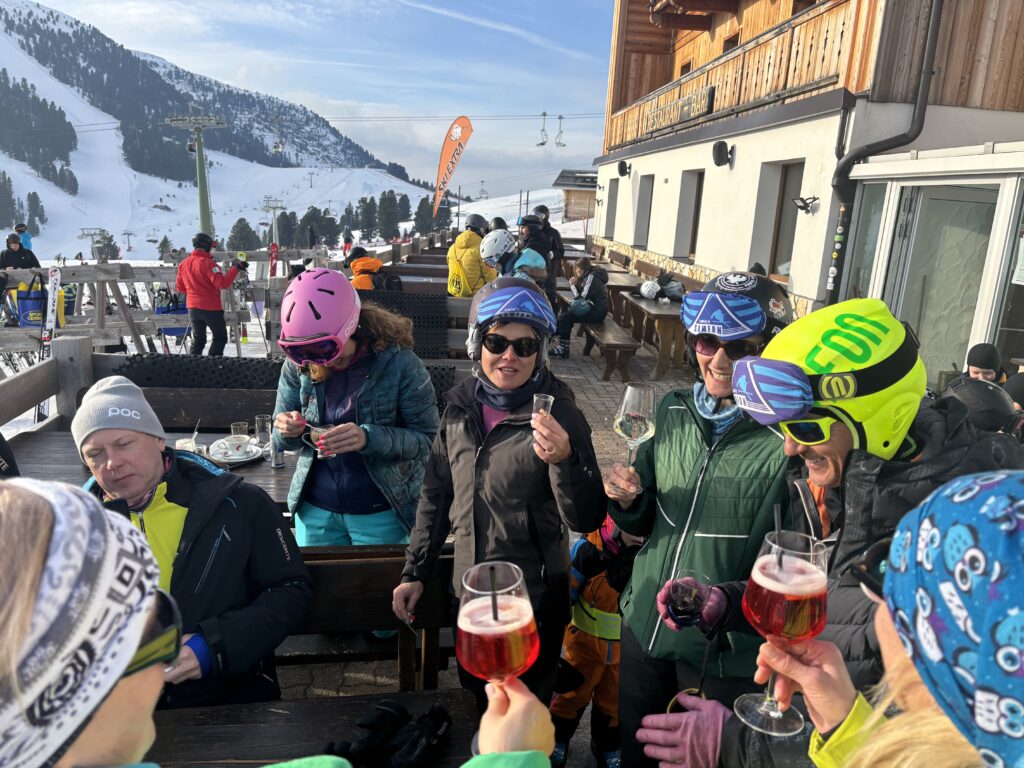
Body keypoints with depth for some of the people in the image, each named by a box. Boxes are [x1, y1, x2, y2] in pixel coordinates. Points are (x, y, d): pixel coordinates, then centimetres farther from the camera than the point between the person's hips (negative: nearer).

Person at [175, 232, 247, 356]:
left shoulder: (183, 264, 5)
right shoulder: (208, 263, -17)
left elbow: (179, 288, 12)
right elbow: (222, 283, -27)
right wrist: (235, 268, -22)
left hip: (193, 307, 7)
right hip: (211, 308, -6)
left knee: (198, 339, 17)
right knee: (220, 338, 8)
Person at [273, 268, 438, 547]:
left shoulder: (399, 363, -18)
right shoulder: (297, 366, -6)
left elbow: (428, 439, -17)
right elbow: (283, 438, 5)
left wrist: (369, 438, -32)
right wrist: (287, 431, -19)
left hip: (381, 514, -3)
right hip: (315, 510, 4)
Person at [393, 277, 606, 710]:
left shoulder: (558, 413, -16)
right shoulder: (461, 405, -3)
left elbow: (586, 520, -19)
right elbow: (436, 494, 8)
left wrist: (564, 460, -36)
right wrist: (415, 570, 9)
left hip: (533, 601, -4)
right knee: (472, 705, 24)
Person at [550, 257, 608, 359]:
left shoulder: (592, 277, -15)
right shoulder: (589, 276, 14)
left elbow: (581, 299, -18)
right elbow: (582, 296, 11)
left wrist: (572, 285, -9)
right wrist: (575, 285, -3)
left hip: (597, 312, -10)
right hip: (594, 308, 10)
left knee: (565, 317, -15)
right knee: (565, 311, 10)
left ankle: (564, 348, -10)